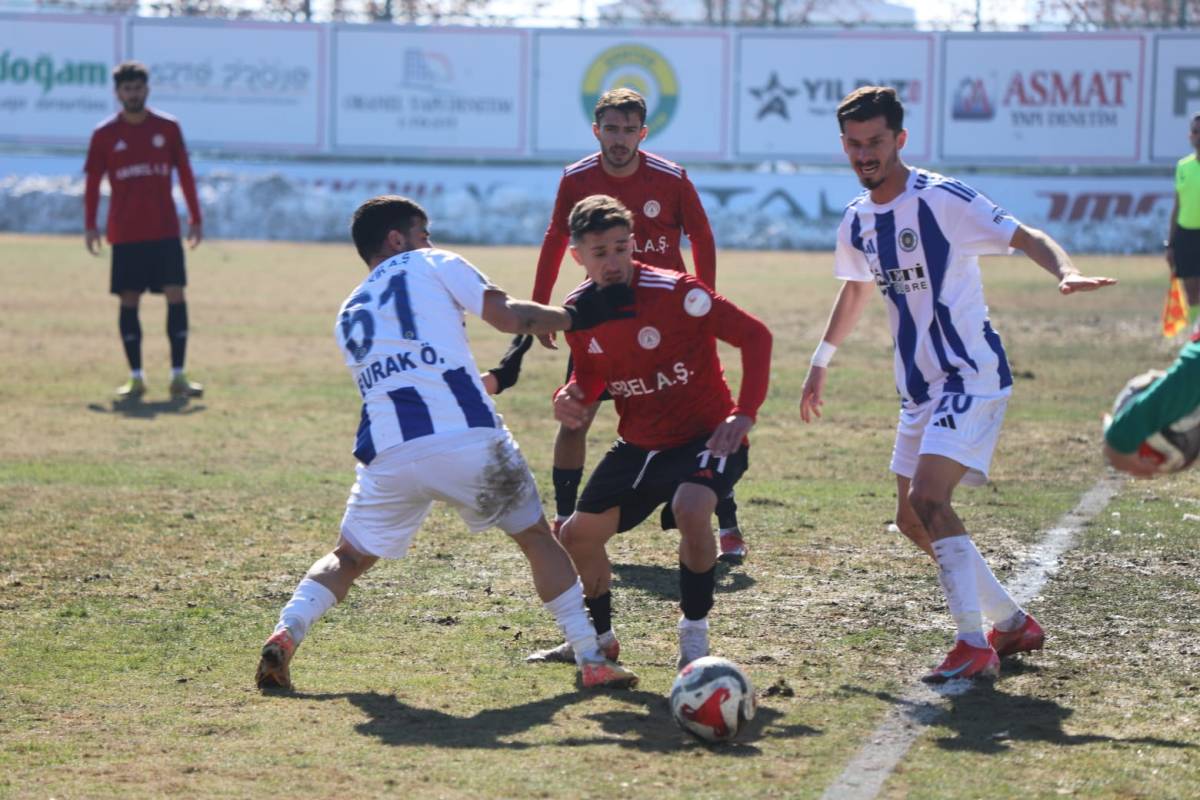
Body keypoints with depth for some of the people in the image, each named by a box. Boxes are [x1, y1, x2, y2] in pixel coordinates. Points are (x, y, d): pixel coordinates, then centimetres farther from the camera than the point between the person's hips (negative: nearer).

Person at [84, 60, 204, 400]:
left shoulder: (168, 127, 5)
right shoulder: (104, 134, 2)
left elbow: (185, 173, 9)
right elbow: (92, 182, 4)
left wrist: (195, 218, 5)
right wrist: (90, 225, -3)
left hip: (166, 231, 1)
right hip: (125, 234, -1)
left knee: (176, 296, -6)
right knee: (129, 301, 1)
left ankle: (178, 377, -3)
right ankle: (136, 378, 8)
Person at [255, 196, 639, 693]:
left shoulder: (348, 316, 28)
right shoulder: (431, 265, 14)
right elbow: (508, 316, 2)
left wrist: (495, 376, 35)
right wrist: (575, 317, 11)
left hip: (389, 455, 3)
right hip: (468, 438, -3)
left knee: (349, 556, 21)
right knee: (536, 538, 14)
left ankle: (285, 635, -4)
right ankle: (591, 660, 8)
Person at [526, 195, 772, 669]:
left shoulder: (673, 292, -22)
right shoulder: (580, 310, -4)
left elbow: (755, 336, -19)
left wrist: (743, 415, -26)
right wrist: (571, 398, -11)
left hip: (705, 435, -6)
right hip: (639, 446, 6)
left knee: (690, 510, -35)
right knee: (577, 536, 7)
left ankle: (694, 638, -16)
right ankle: (598, 638, 33)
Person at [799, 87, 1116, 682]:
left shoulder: (943, 199, -14)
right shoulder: (856, 221, 8)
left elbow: (1027, 238, -18)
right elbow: (855, 290, 27)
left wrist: (1065, 271, -38)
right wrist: (821, 363, 31)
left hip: (972, 376, -8)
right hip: (920, 386, 8)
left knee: (928, 497, -23)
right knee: (913, 519, 9)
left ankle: (975, 646, -18)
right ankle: (1013, 623, 24)